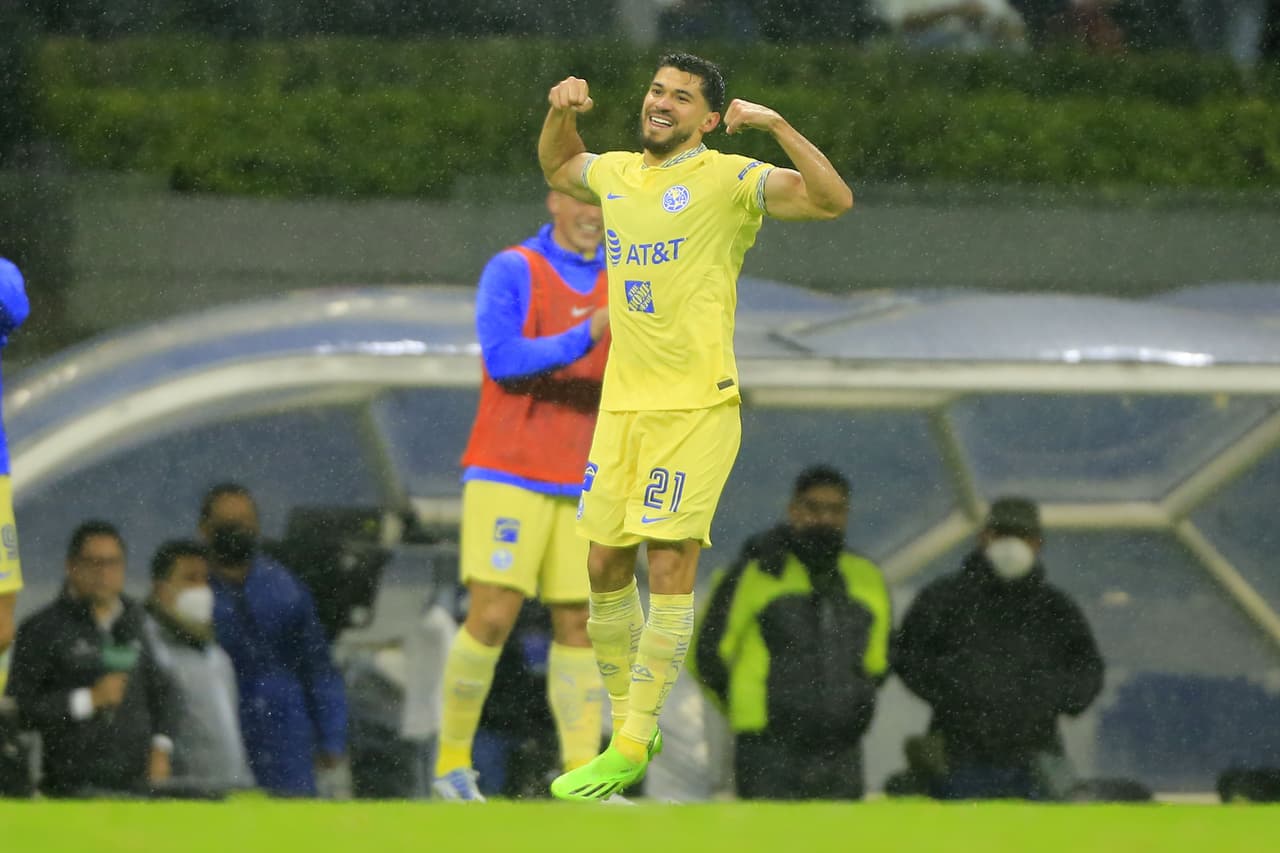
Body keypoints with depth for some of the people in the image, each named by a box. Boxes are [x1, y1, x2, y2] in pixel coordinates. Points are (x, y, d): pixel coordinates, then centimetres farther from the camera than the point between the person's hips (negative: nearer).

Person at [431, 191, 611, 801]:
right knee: (493, 615, -13)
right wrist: (587, 337, -27)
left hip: (580, 484, 5)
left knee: (578, 625, 1)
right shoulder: (513, 272, -4)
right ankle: (452, 761, 0)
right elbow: (502, 358, -17)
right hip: (508, 476, -5)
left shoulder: (616, 285, 11)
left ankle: (582, 774, 1)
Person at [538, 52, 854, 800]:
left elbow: (834, 200, -18)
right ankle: (632, 727, 22)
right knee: (606, 568, 7)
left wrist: (776, 126, -26)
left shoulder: (728, 180, -6)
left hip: (696, 405, -7)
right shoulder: (617, 174, 14)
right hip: (623, 402, 7)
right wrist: (562, 111, 17)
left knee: (671, 566, -10)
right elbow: (557, 165, 37)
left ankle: (631, 751, -7)